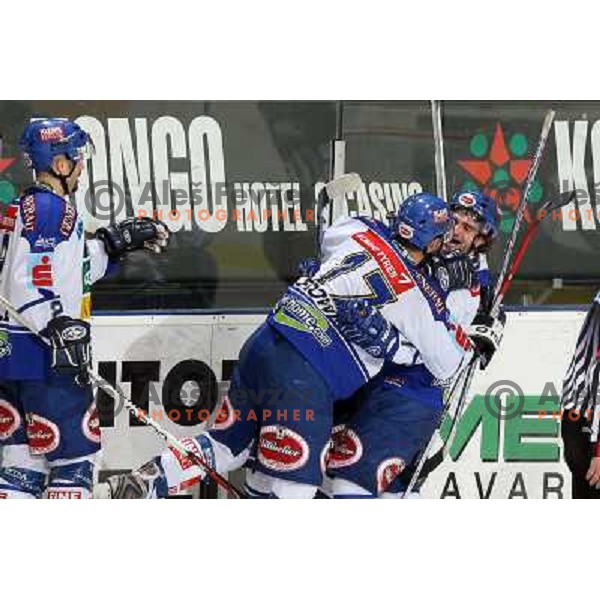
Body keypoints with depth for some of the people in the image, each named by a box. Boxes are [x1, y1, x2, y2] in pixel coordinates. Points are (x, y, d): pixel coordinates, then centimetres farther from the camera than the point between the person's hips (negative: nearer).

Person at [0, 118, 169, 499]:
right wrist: (61, 330, -26)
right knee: (74, 453, -3)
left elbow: (74, 272, 25)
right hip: (41, 354, -10)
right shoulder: (50, 208, -12)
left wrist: (116, 243, 20)